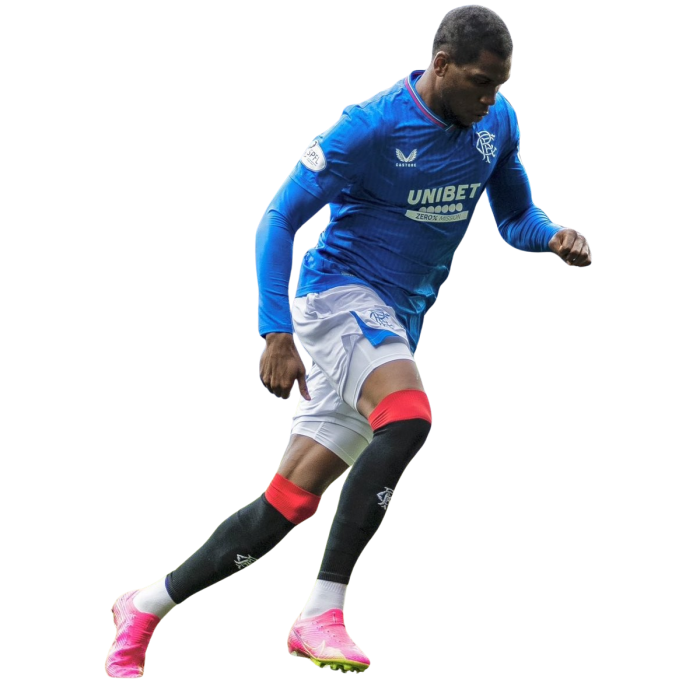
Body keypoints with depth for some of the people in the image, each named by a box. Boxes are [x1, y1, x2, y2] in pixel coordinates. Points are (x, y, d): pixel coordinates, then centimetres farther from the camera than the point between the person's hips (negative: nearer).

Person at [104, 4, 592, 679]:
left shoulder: (497, 123, 3)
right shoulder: (371, 127, -16)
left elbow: (516, 216, 17)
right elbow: (279, 219, -12)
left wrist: (555, 237, -7)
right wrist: (276, 334, -18)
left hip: (399, 321, 7)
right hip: (340, 294, -7)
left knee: (290, 502, 3)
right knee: (408, 419, -35)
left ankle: (147, 605, 17)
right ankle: (321, 614, -31)